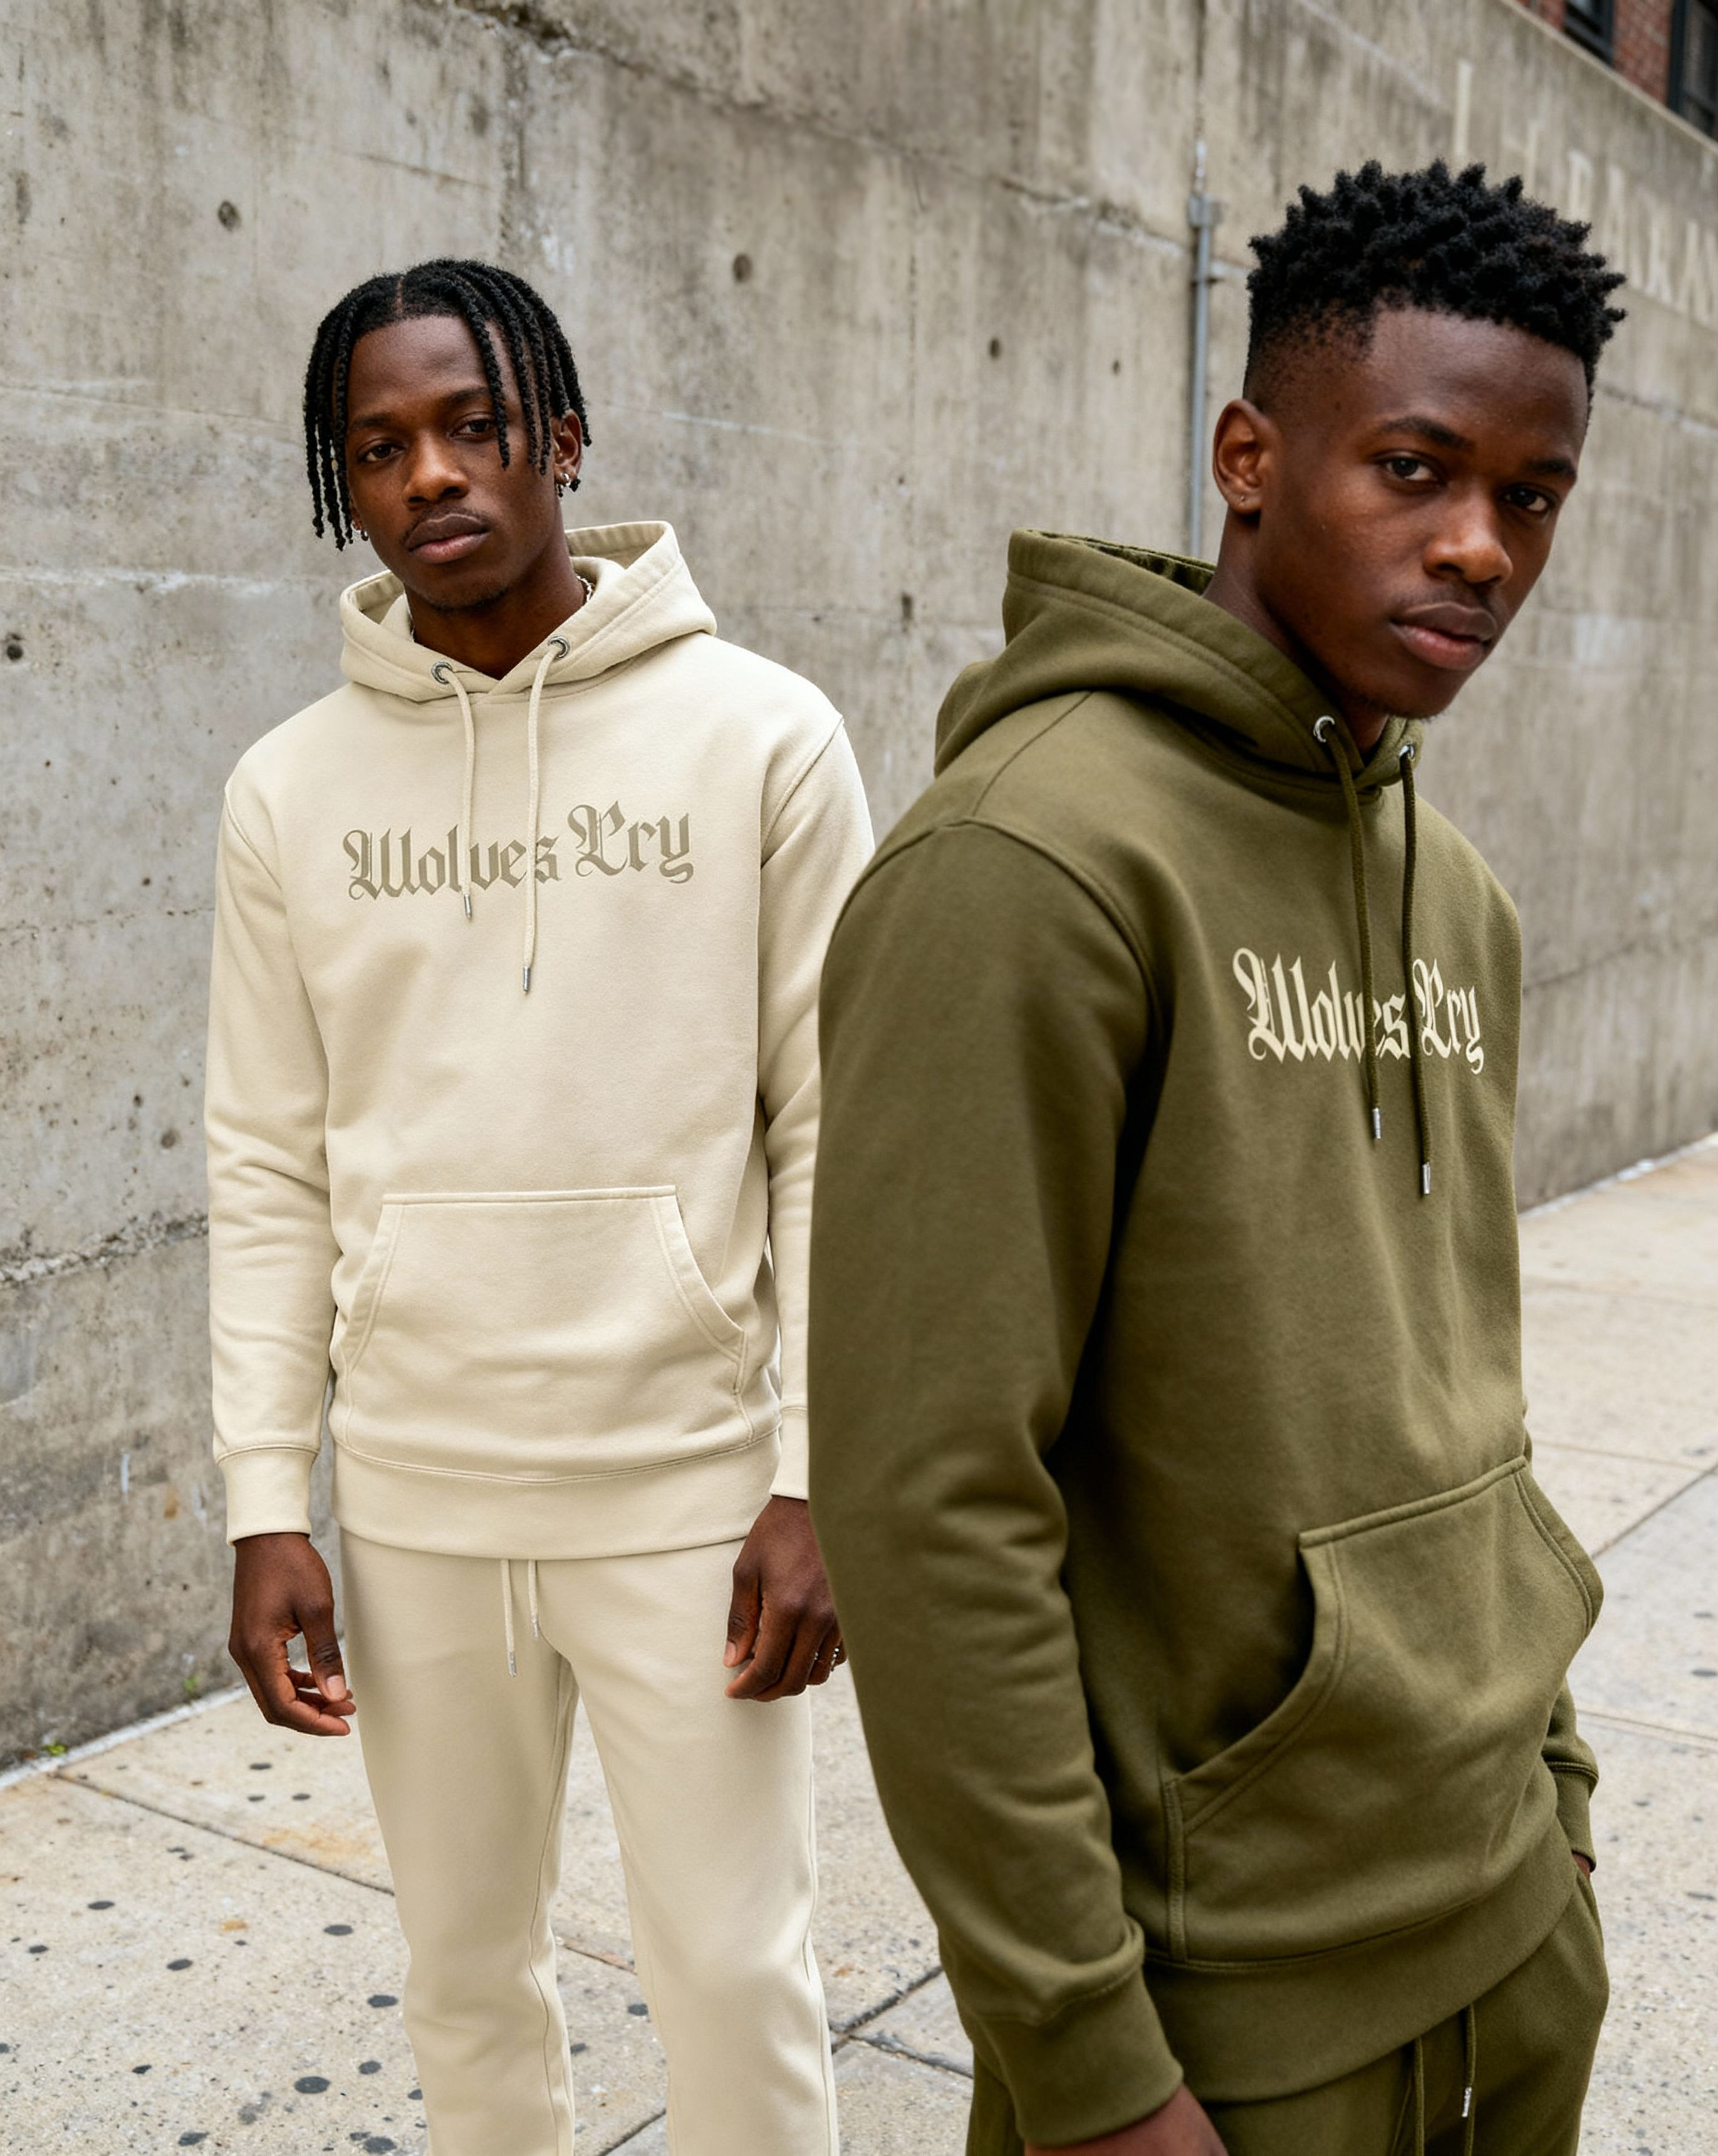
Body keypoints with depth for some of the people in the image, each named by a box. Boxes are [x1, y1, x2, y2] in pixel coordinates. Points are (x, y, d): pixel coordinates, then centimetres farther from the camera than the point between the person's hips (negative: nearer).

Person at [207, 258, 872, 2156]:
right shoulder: (293, 790, 2)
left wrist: (817, 1482, -9)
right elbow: (273, 1169, 4)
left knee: (732, 1977, 8)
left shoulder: (760, 738, -6)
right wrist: (264, 1504, 1)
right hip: (413, 1498, 3)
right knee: (464, 1966, 18)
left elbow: (831, 1134, -6)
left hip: (687, 1482, -2)